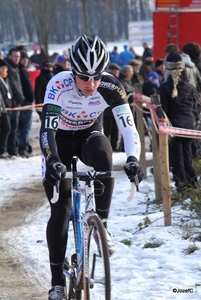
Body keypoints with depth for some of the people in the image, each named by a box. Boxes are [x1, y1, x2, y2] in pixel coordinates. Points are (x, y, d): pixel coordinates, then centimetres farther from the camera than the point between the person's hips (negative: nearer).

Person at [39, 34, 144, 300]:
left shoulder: (111, 87, -27)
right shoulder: (59, 85, -33)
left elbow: (128, 127, -29)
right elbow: (47, 128, -39)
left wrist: (133, 158, -47)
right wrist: (53, 160, -56)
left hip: (88, 134, 1)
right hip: (60, 139, -1)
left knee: (103, 154, -37)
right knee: (60, 211, -8)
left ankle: (101, 225, -20)